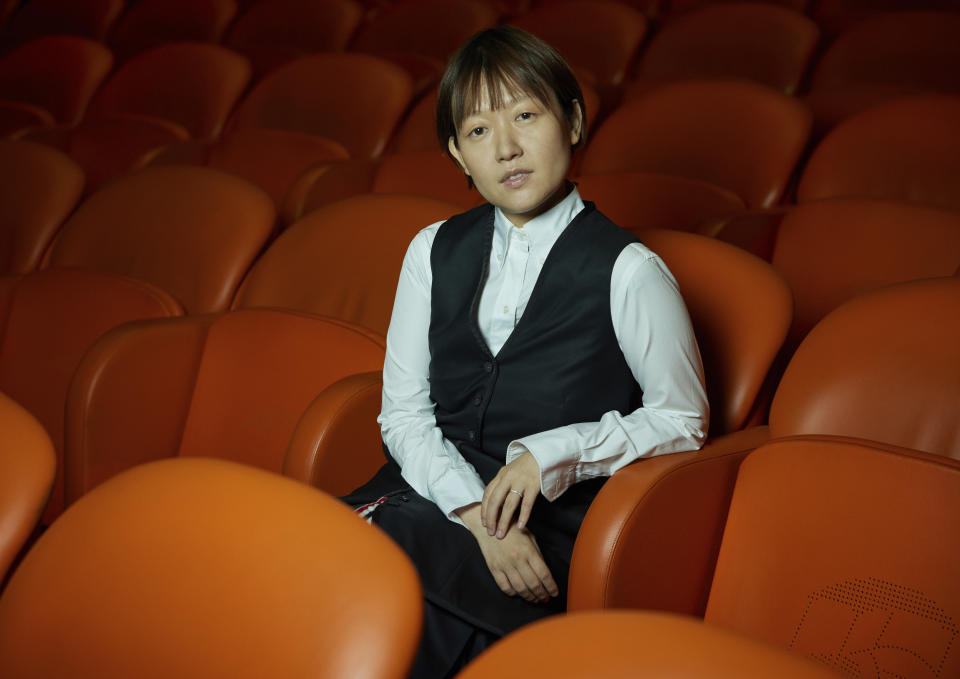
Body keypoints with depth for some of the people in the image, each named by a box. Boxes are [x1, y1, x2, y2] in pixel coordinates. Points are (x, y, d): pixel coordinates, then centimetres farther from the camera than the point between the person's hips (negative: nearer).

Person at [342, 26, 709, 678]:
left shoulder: (627, 272, -5)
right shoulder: (433, 252, 9)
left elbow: (682, 419, 4)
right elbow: (404, 412, 6)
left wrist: (552, 454, -11)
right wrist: (478, 513, -12)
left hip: (552, 524, -4)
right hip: (435, 491, 4)